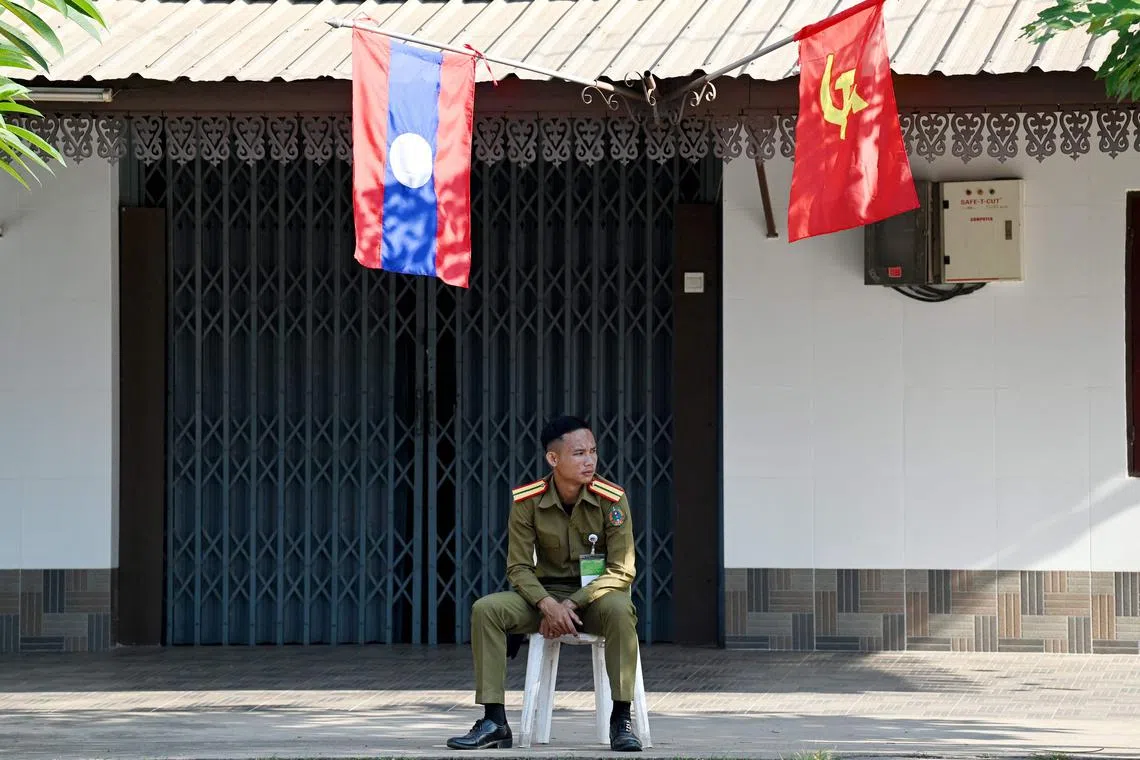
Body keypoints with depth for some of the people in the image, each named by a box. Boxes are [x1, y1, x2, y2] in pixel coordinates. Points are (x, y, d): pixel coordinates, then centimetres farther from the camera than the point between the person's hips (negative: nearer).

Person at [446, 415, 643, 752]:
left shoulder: (612, 499, -13)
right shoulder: (527, 501, -8)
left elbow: (622, 571, -13)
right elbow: (519, 567, -5)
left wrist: (572, 604, -24)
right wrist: (548, 605, -25)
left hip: (595, 594, -2)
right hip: (546, 594, 2)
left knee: (619, 609, -37)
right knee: (485, 609, -23)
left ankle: (621, 720, -27)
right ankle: (494, 722, -20)